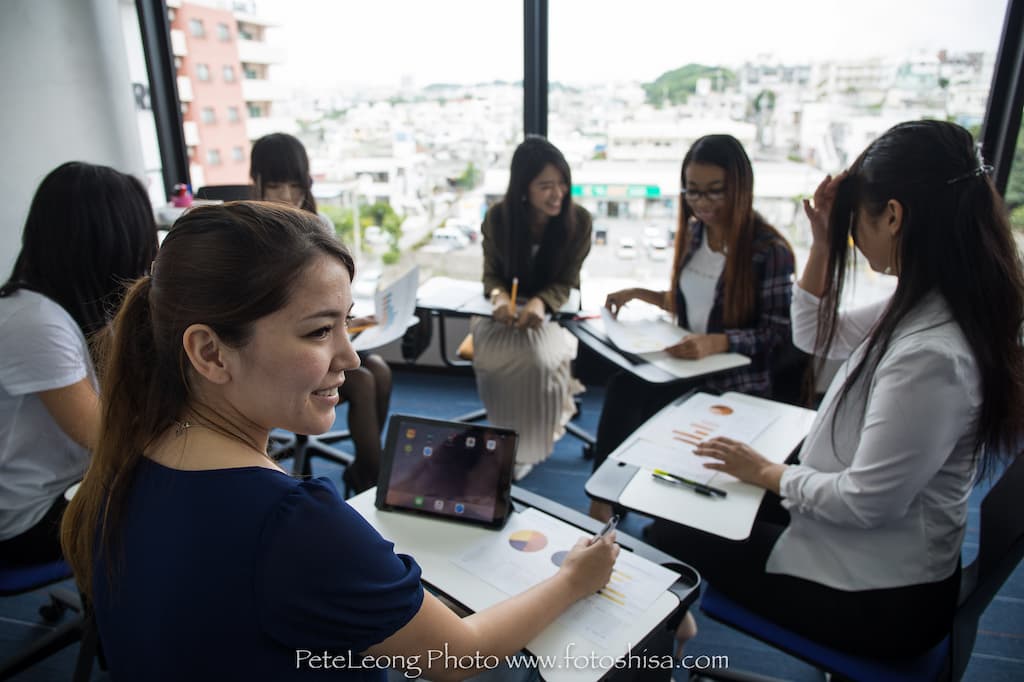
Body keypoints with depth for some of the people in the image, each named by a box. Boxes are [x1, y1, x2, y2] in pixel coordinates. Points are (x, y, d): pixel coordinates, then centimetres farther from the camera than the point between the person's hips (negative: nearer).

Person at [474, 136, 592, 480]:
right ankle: (507, 435, -1)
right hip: (508, 306, 2)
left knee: (538, 358, -32)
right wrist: (500, 296, -30)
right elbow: (491, 274, -4)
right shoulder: (498, 217, -10)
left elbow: (565, 283, -12)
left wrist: (539, 303, -35)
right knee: (488, 356, -29)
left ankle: (529, 444, -6)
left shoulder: (578, 220, -14)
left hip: (554, 309, -1)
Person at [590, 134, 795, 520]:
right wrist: (641, 294, 6)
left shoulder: (769, 250, -12)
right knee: (623, 386, -24)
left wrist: (718, 343, -28)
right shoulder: (692, 234, 7)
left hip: (736, 386, -5)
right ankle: (603, 500, -8)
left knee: (628, 391, -25)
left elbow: (777, 331, -13)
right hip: (687, 369, 6)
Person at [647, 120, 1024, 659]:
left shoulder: (930, 353, -34)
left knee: (668, 537, 4)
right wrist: (825, 243, -4)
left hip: (878, 598, -9)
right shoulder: (920, 307, -4)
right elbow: (816, 336, 10)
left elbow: (868, 502, -28)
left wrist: (767, 473, -12)